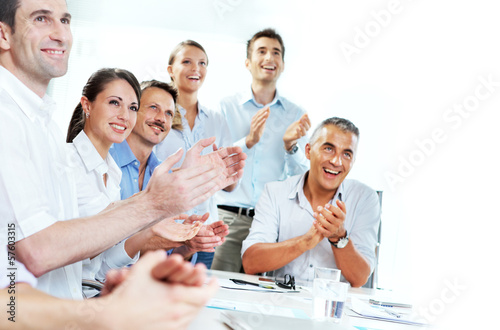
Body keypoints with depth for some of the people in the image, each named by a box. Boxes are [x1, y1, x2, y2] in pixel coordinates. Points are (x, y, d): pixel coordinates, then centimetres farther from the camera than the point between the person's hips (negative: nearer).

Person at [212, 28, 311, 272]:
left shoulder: (296, 115, 12)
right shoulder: (226, 107, 8)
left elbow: (301, 178, 8)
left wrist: (290, 145, -10)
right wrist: (248, 141, -12)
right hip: (230, 217, -1)